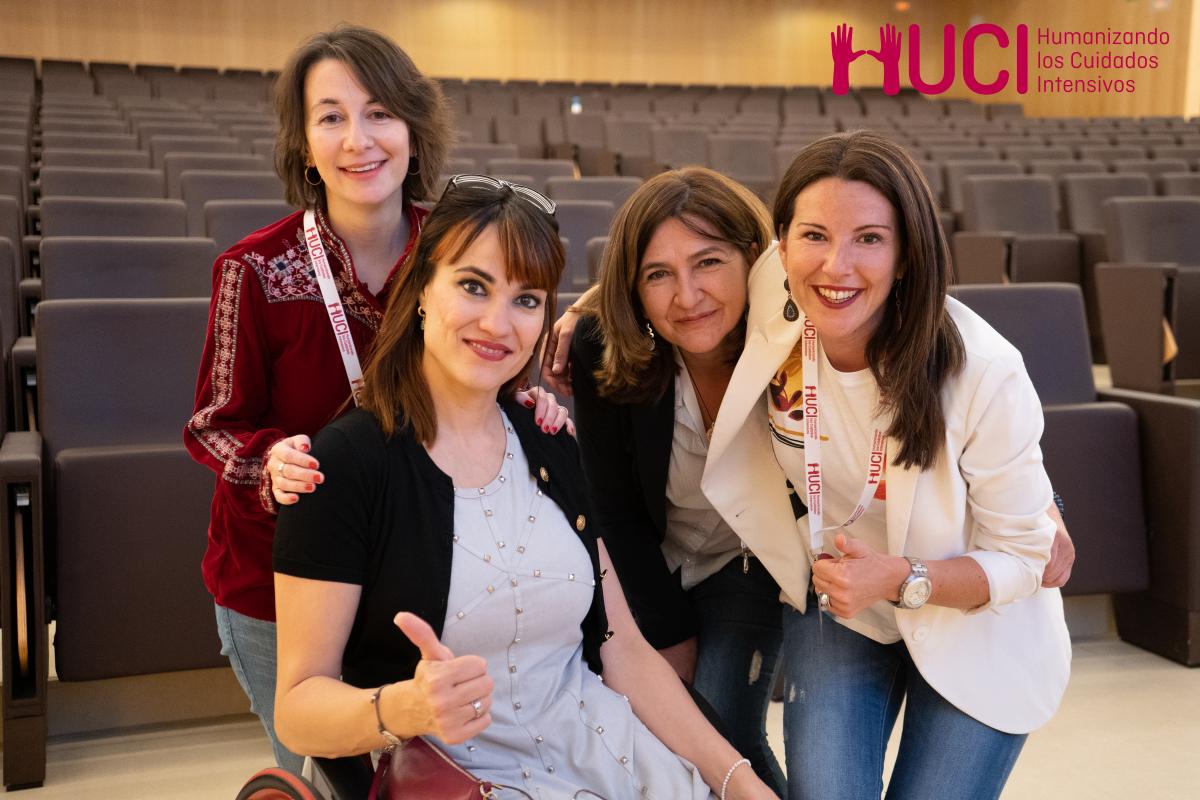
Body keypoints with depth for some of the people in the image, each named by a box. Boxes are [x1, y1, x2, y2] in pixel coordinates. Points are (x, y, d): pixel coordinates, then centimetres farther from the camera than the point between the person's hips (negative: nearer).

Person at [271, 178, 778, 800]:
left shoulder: (554, 450, 7)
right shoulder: (346, 462, -11)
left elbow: (623, 650, 8)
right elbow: (297, 707, -10)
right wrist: (404, 708, -30)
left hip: (595, 749, 5)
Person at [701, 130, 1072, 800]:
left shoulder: (986, 375, -29)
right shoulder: (771, 304, -21)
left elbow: (1022, 556, -16)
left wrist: (904, 581, -31)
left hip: (976, 625, -1)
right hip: (837, 607, 2)